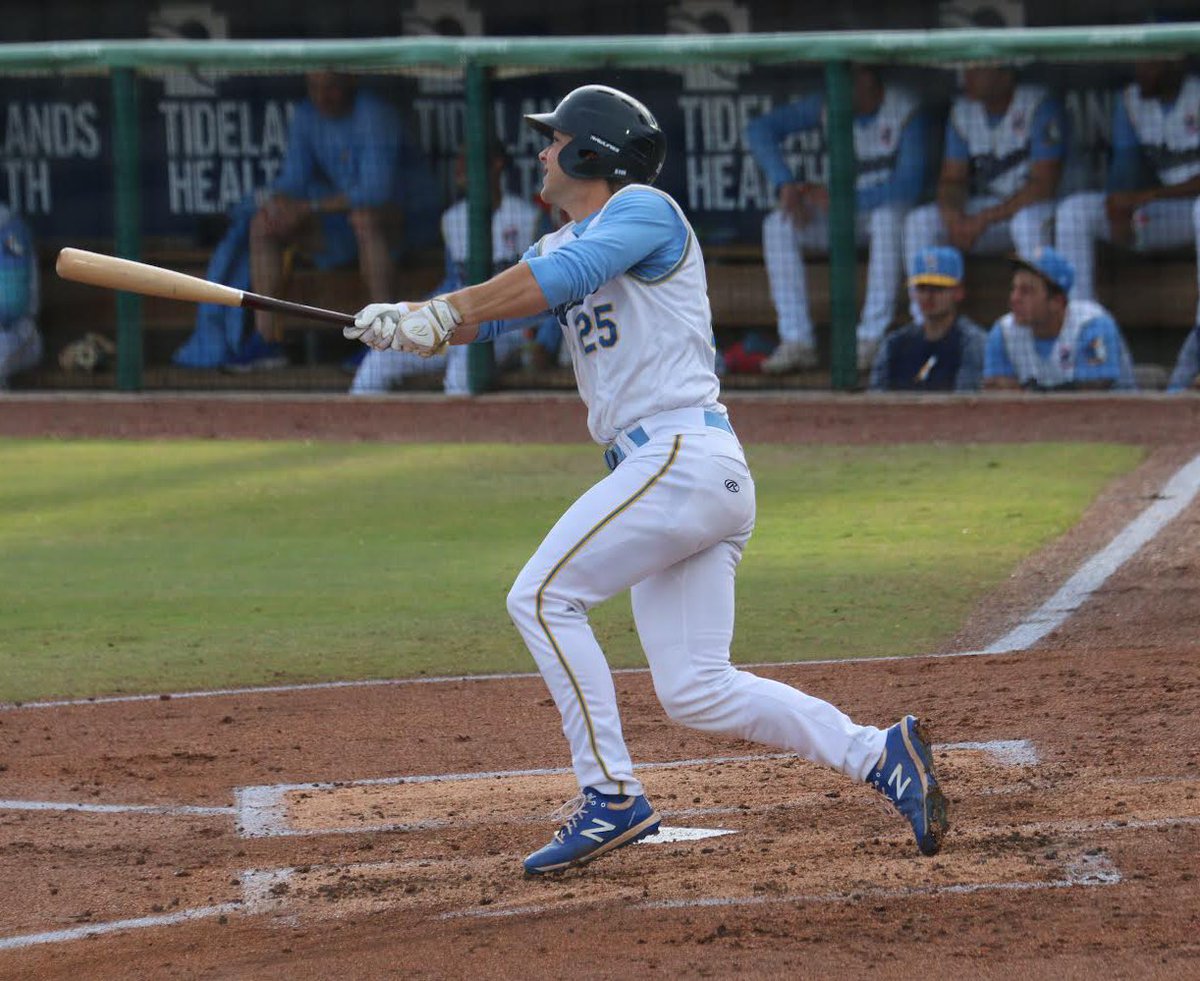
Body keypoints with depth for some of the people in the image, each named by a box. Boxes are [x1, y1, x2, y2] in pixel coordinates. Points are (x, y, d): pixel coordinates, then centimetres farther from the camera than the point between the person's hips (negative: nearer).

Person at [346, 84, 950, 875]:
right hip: (679, 476, 9)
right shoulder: (566, 244, 24)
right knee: (696, 691, 3)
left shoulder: (644, 210, -2)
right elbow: (488, 308, 11)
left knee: (543, 597, -11)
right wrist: (406, 323, -9)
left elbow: (560, 277, -20)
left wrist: (442, 313, -20)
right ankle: (881, 756, 1)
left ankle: (612, 797, -12)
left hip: (683, 453, -9)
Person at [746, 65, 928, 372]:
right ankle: (796, 343, -26)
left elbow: (909, 185, -25)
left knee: (887, 218, -40)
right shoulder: (828, 106, -5)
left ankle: (872, 340, -37)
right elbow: (760, 129, -6)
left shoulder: (904, 112, -16)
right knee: (777, 224, -21)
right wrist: (786, 185, -20)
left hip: (887, 206, -4)